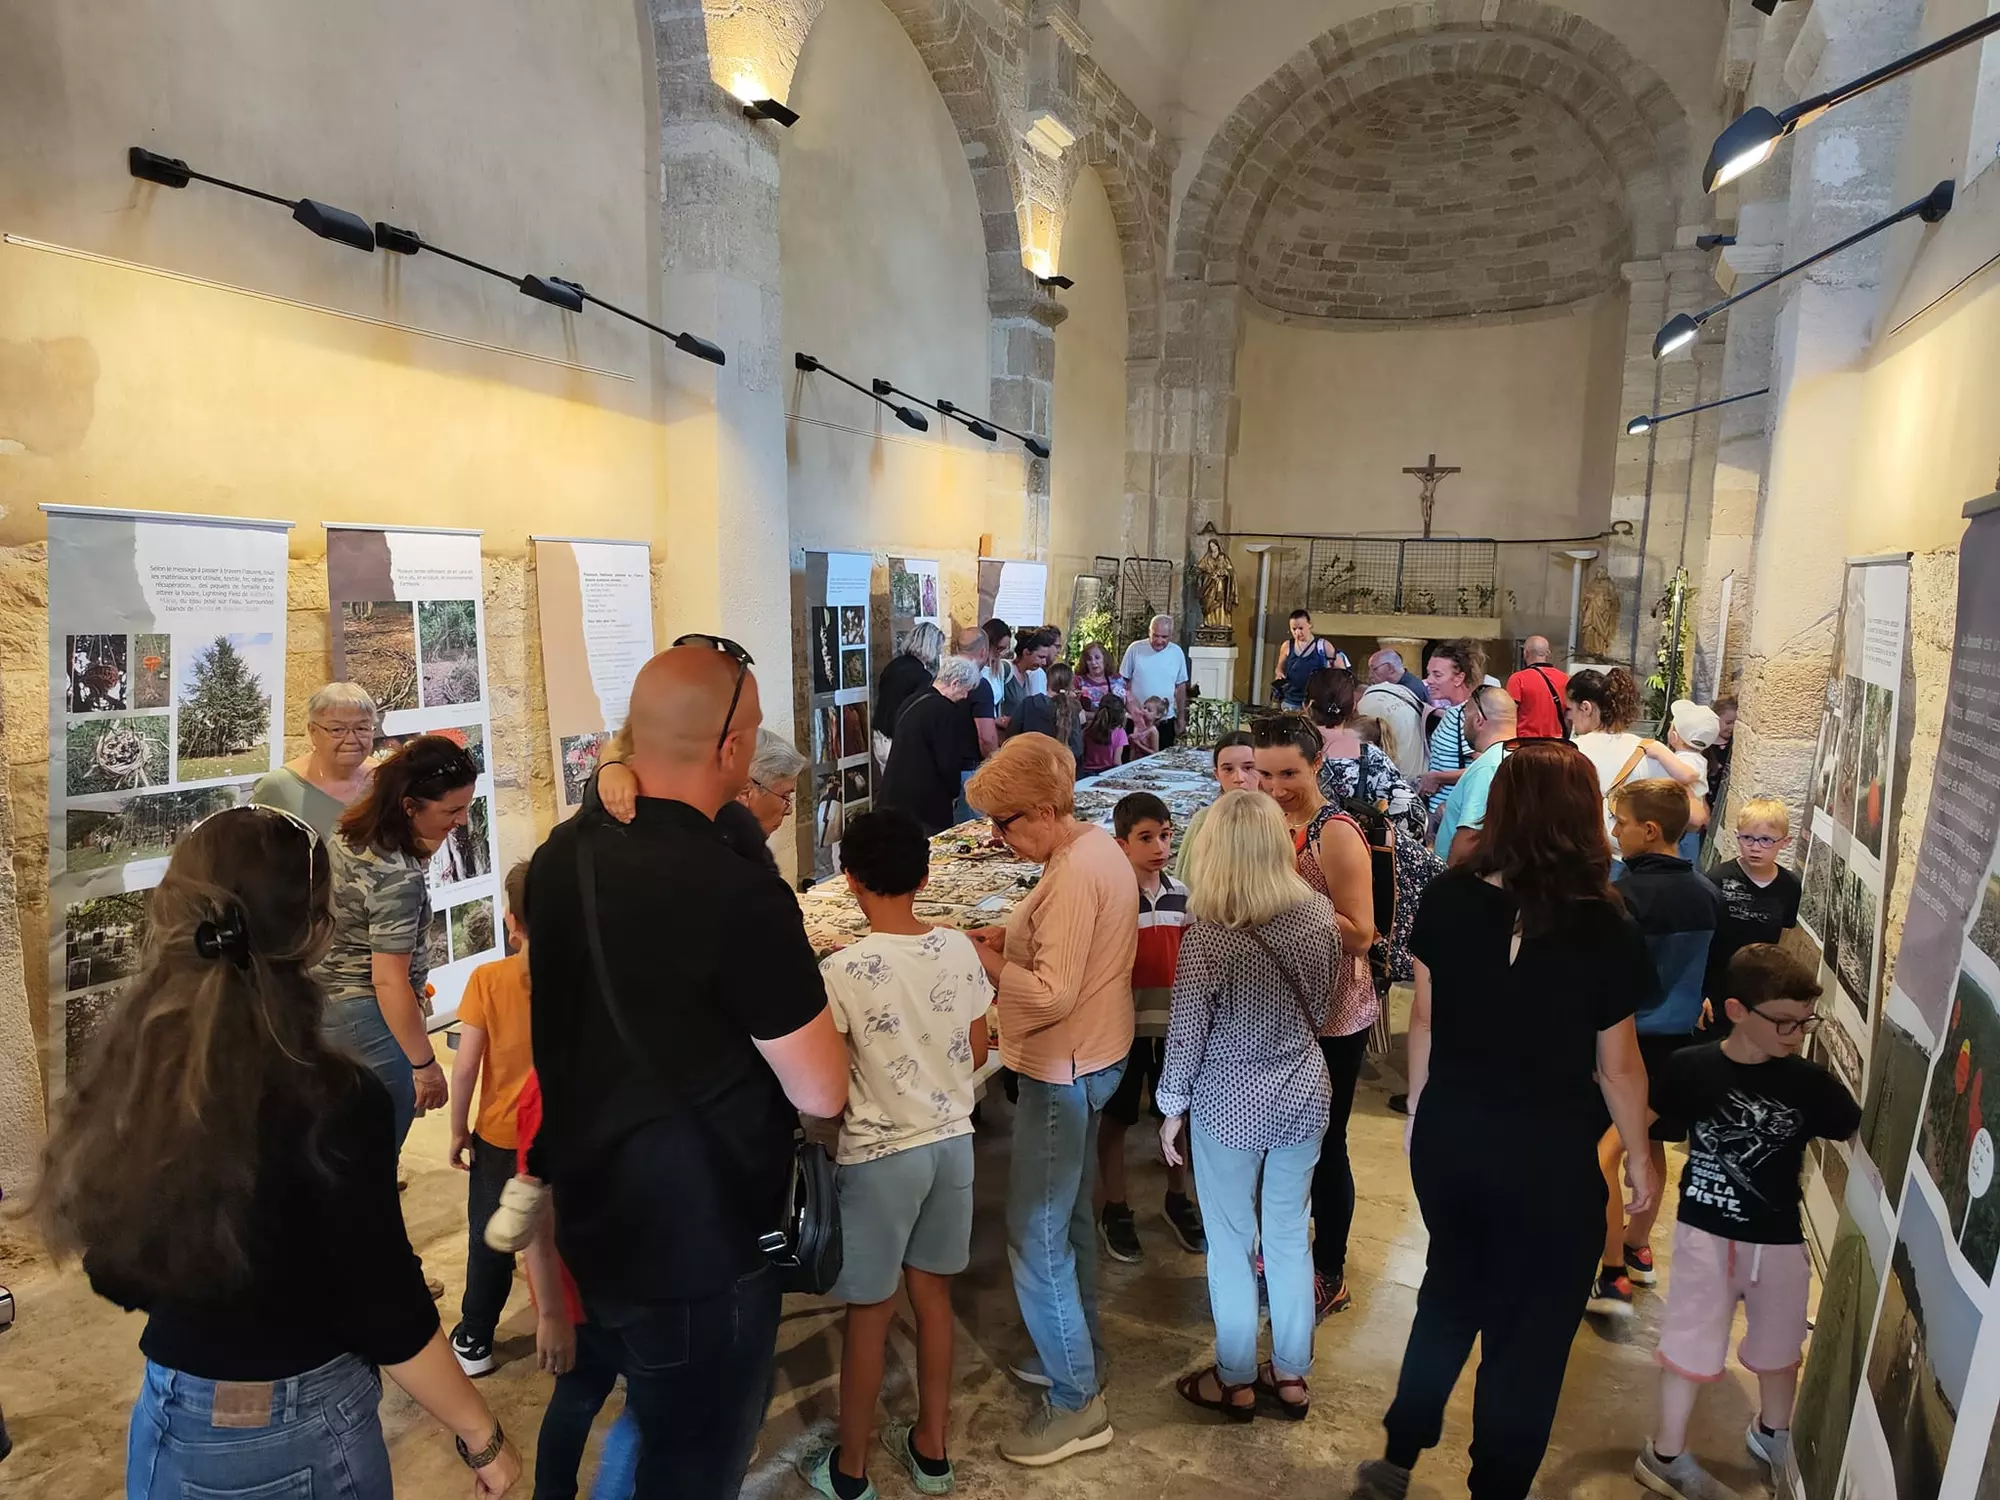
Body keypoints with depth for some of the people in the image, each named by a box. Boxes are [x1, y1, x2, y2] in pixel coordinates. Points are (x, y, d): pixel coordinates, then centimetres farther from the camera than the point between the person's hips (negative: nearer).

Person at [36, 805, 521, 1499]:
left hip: (169, 1419, 5)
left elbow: (115, 1271, 4)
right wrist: (484, 1439, -8)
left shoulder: (122, 1073, -9)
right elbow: (387, 1315, -20)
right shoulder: (336, 1102, -26)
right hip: (301, 1428, -5)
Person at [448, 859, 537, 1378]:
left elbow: (465, 1067, -14)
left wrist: (458, 1130, 1)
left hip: (499, 1138, -1)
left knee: (489, 1243, 19)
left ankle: (474, 1342, 31)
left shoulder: (487, 979, -16)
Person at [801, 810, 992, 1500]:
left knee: (868, 1314, 12)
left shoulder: (843, 971, -22)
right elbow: (976, 1054, 4)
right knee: (932, 1293, 20)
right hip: (952, 1141, 5)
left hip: (880, 1156, -5)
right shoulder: (960, 949, -7)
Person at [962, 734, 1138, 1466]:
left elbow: (1052, 995, -30)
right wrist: (1013, 937, 2)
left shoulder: (1074, 876, -27)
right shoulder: (1099, 846, 4)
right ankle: (1077, 1351, 38)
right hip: (1091, 1059, 10)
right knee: (1070, 1218, 22)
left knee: (1035, 1235, 1)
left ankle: (1077, 1402, 12)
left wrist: (988, 966, -16)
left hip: (1063, 1071, -10)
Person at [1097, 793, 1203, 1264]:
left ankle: (1178, 1199, 37)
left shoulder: (1182, 894, 0)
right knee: (1116, 1119, 10)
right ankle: (1114, 1210, 27)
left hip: (1173, 1024, 4)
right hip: (1124, 1026, -4)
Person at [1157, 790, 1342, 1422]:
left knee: (1230, 1244, 14)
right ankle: (1290, 1376, 35)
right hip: (1303, 1096, 5)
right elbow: (1323, 1001, 5)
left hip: (1230, 1107, -4)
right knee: (1289, 1235, 20)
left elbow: (1186, 1034, -16)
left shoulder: (1209, 939, -25)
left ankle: (1235, 1381, 31)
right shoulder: (1319, 915, -10)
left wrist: (1172, 1108, -1)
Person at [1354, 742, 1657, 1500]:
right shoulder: (1604, 929, -17)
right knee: (1530, 1329, 16)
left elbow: (1423, 1019, -1)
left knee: (1451, 1291, 25)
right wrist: (1640, 1155, 7)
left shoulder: (1448, 899, -10)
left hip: (1450, 1135, 4)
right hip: (1549, 1155, -3)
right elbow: (1618, 1065, -9)